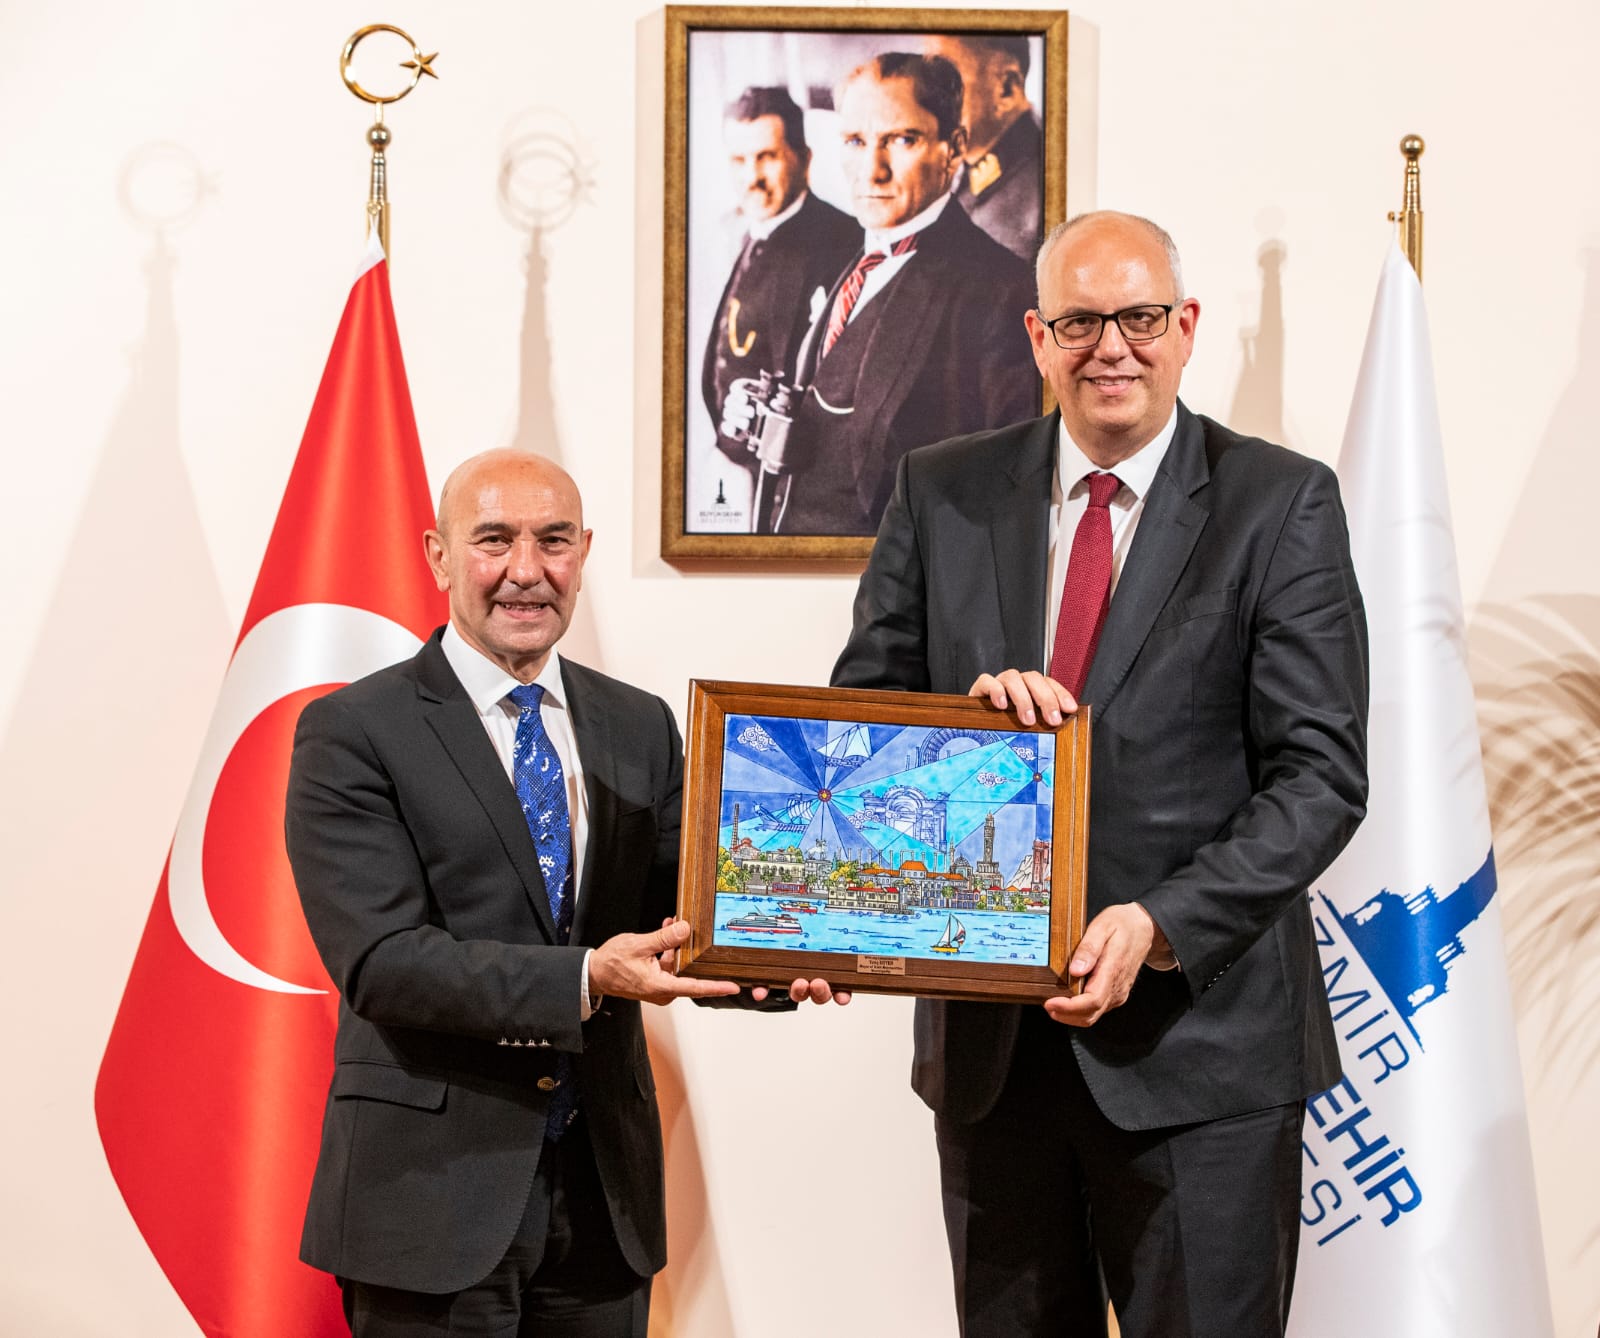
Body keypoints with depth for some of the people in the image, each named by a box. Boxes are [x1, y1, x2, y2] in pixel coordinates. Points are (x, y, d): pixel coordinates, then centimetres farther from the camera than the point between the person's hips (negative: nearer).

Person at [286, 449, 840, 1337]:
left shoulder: (640, 728, 10)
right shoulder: (353, 733, -6)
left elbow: (677, 925, 8)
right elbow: (379, 959, -16)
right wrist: (584, 981, -26)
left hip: (603, 1190, 5)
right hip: (434, 1194, -5)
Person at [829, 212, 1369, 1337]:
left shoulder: (1282, 506, -3)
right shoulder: (943, 494, 7)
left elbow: (1319, 774, -8)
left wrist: (1162, 924, -21)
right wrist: (967, 705, -13)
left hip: (1200, 1041, -3)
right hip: (990, 1035, 3)